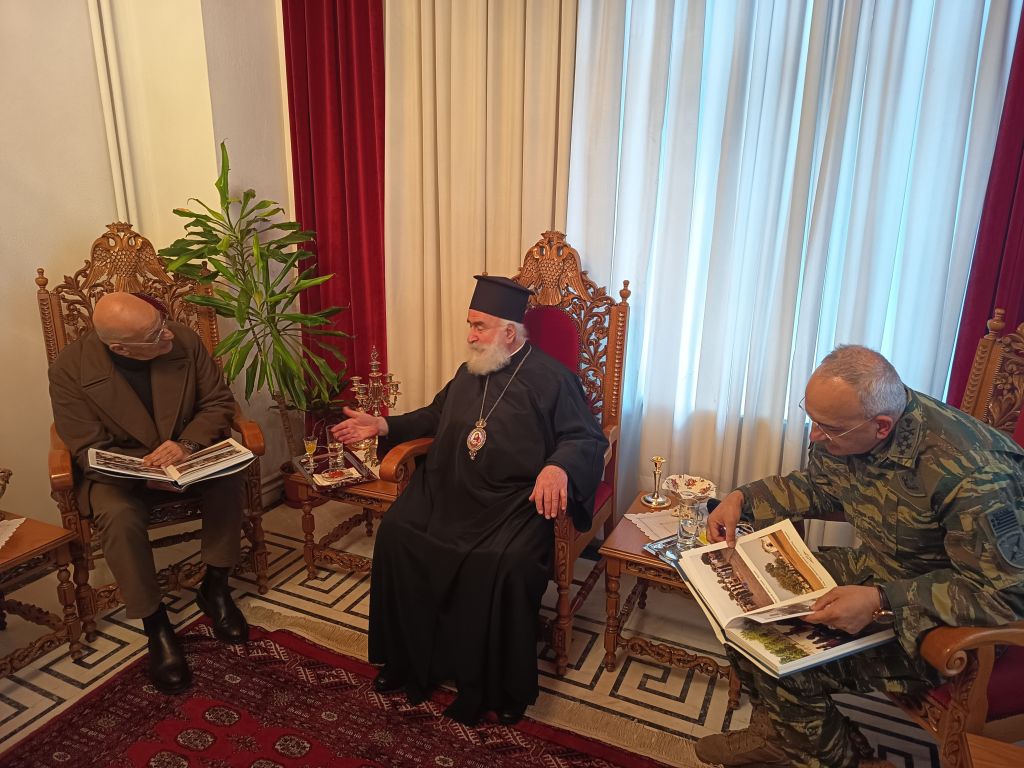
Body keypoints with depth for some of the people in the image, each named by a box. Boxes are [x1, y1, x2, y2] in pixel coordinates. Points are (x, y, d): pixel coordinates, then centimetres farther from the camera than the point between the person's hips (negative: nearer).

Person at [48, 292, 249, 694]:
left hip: (188, 453, 2)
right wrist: (148, 470, -33)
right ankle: (156, 625, -13)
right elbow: (89, 450, -15)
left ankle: (215, 587, -7)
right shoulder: (70, 369, -18)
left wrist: (187, 444, -26)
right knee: (118, 514, -32)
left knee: (229, 476, -28)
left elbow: (219, 402, -6)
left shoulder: (183, 340, -15)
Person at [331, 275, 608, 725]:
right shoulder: (468, 372, 17)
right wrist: (383, 426, 23)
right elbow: (436, 416, 32)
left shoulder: (551, 379, -4)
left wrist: (558, 466, -30)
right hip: (451, 490, 6)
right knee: (395, 534, -14)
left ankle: (500, 688, -7)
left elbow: (589, 440, -9)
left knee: (504, 564, -31)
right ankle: (409, 663, 3)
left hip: (515, 501, -6)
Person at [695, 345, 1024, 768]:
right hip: (874, 570, 8)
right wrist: (741, 498, -5)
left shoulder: (971, 475, -33)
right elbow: (816, 486, 9)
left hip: (939, 621, -7)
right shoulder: (844, 425, -11)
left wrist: (882, 602, -38)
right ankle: (778, 733, 19)